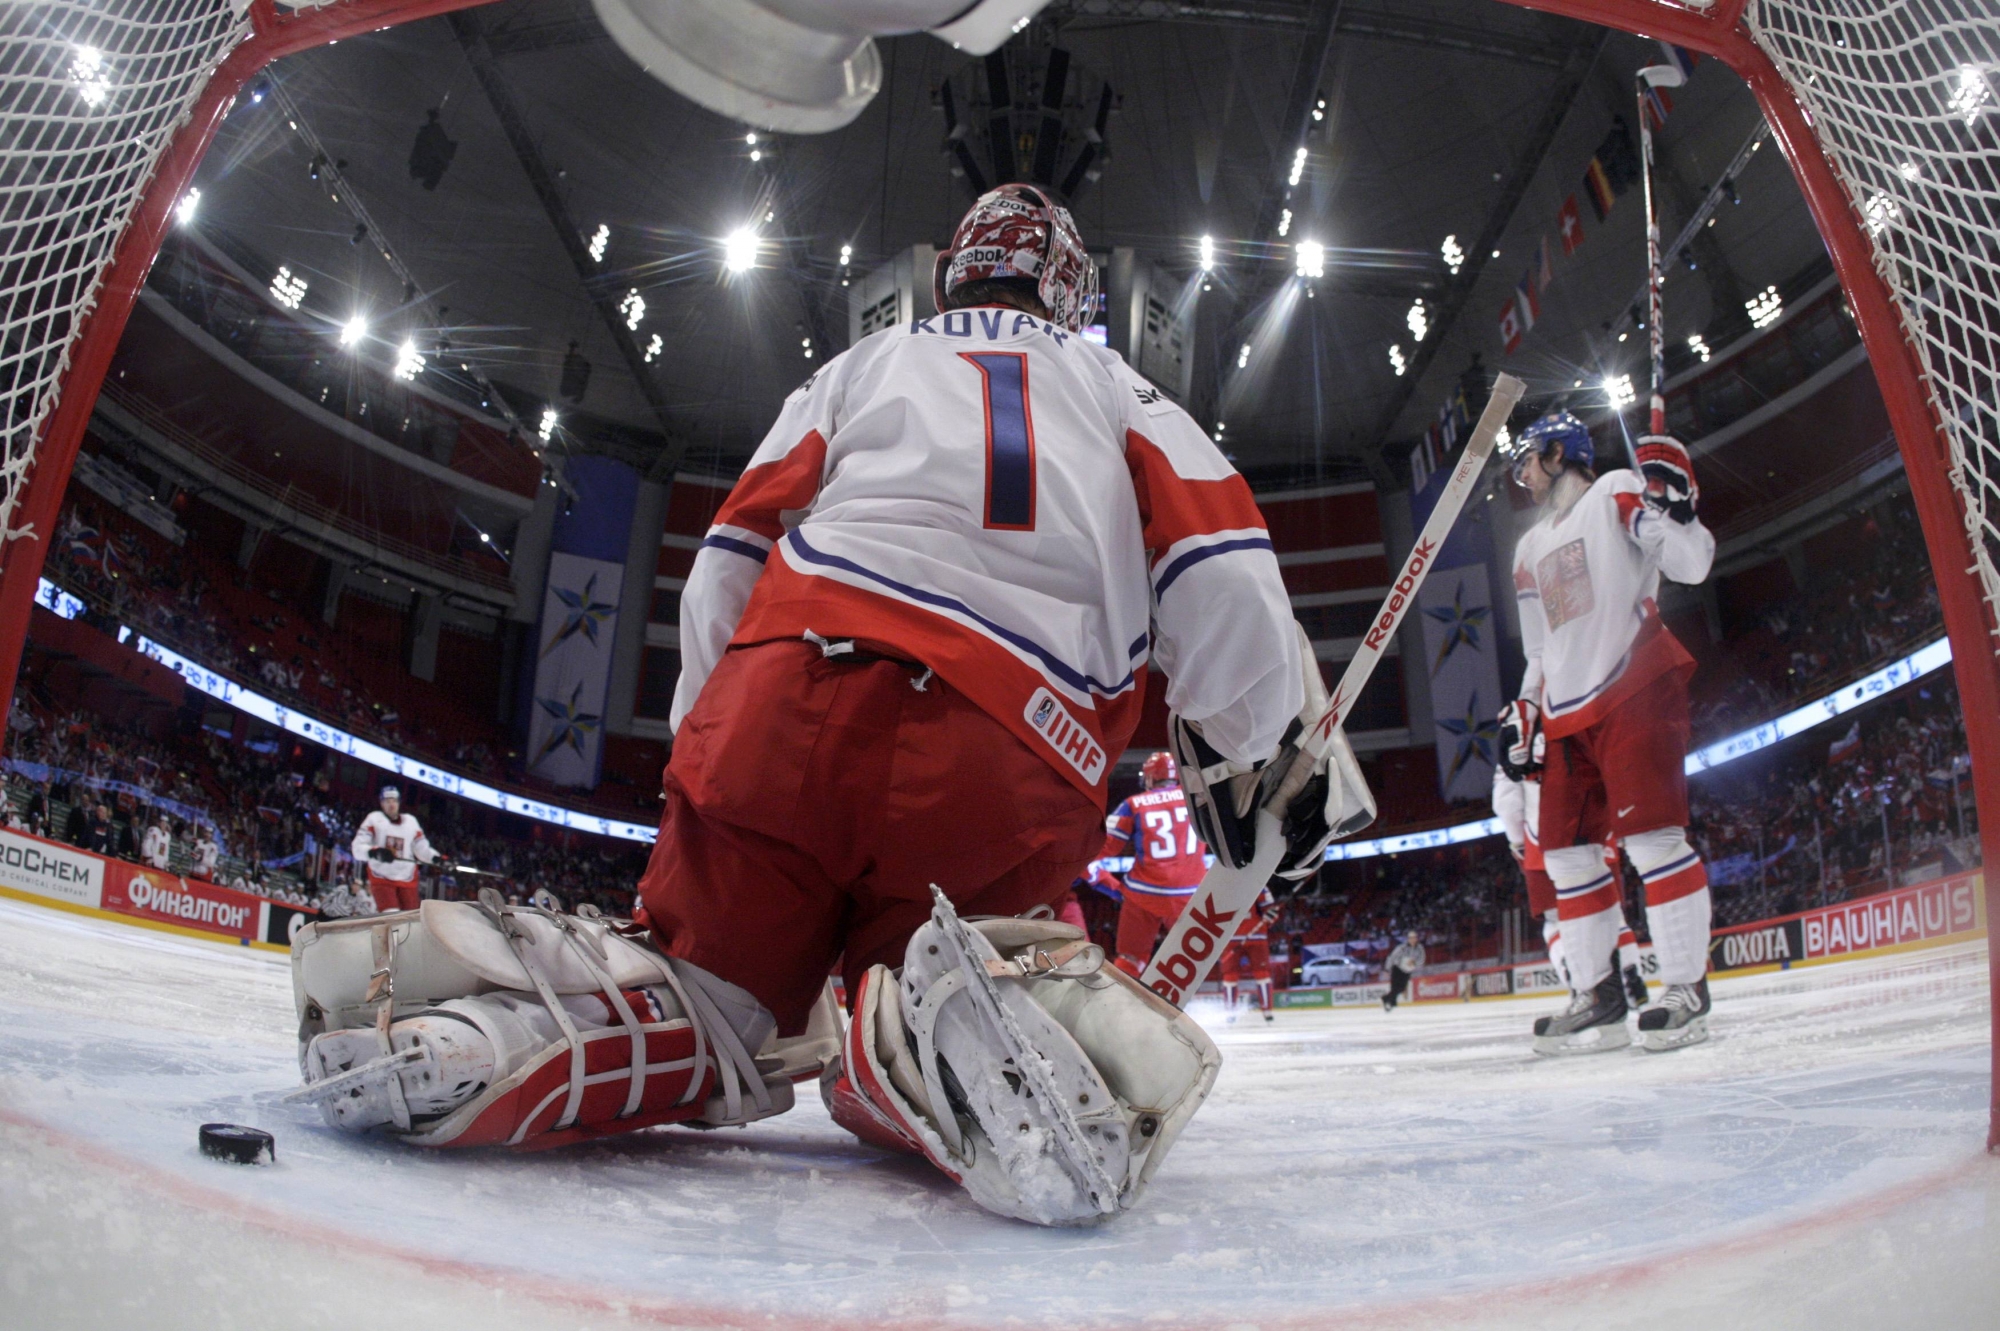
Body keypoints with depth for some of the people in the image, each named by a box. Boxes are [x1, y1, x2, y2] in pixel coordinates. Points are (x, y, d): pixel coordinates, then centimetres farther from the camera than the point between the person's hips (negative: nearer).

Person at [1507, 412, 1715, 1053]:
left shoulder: (1616, 494, 2)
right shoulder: (1530, 549, 23)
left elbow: (1692, 564, -9)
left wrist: (1667, 501, -23)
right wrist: (1525, 717, 17)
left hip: (1633, 688, -8)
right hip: (1567, 714, 8)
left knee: (1648, 834, -14)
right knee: (1566, 851, 4)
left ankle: (1688, 989, -6)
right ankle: (1598, 995, 11)